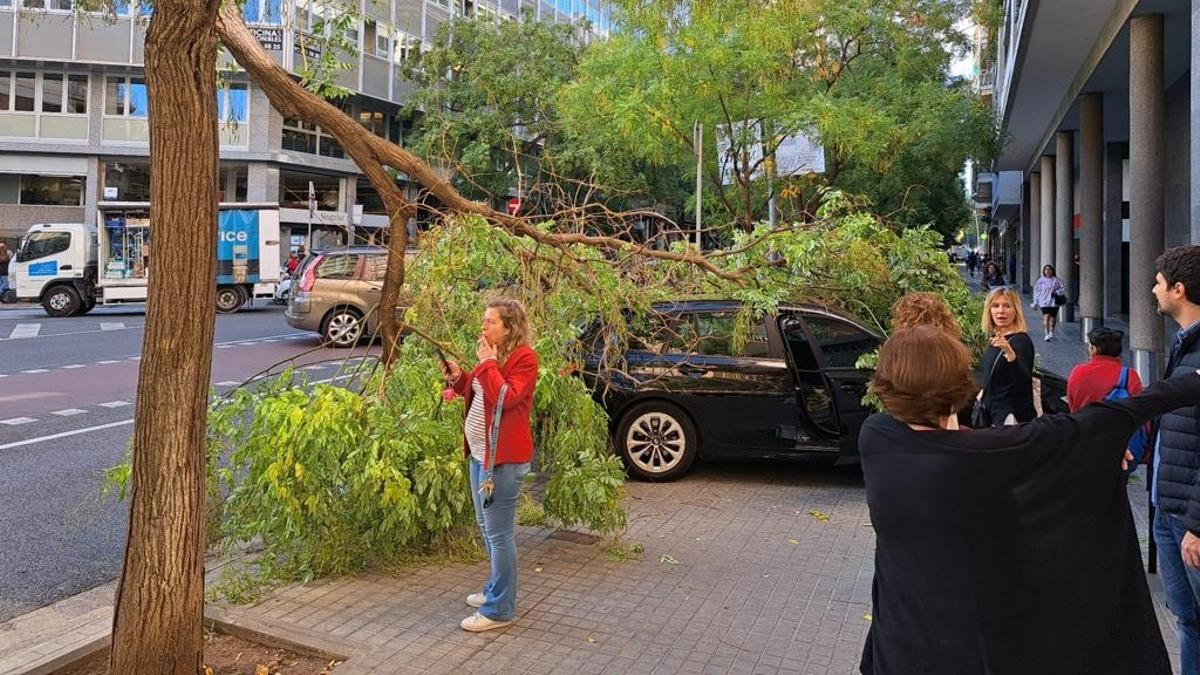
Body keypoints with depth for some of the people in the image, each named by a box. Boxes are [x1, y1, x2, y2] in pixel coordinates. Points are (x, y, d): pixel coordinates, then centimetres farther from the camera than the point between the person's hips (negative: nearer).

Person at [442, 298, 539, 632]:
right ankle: (497, 588, 37)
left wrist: (488, 363, -20)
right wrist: (458, 376, 4)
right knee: (487, 526, 21)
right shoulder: (493, 354, 12)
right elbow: (475, 390, 21)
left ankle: (499, 610, 7)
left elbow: (505, 397, -26)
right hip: (479, 452, 10)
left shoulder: (524, 358, -15)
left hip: (504, 457, -10)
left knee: (498, 532, -3)